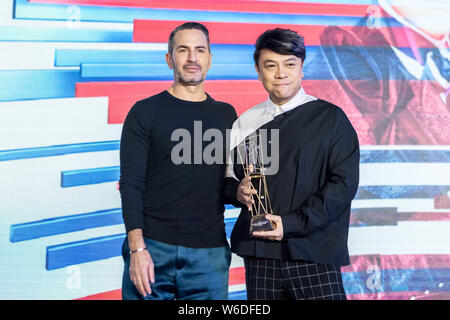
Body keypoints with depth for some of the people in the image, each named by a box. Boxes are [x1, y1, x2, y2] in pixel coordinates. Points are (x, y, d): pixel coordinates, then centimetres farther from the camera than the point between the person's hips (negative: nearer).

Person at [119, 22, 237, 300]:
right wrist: (137, 247, -13)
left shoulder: (226, 115, 11)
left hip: (209, 253, 2)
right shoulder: (145, 112, 3)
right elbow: (131, 183, -4)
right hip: (152, 248, -2)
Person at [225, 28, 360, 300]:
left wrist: (291, 223, -13)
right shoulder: (245, 123, 12)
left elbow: (344, 183, -6)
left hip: (313, 252, -3)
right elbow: (230, 178, 20)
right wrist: (239, 191, -4)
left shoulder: (330, 118, 2)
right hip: (258, 253, 3)